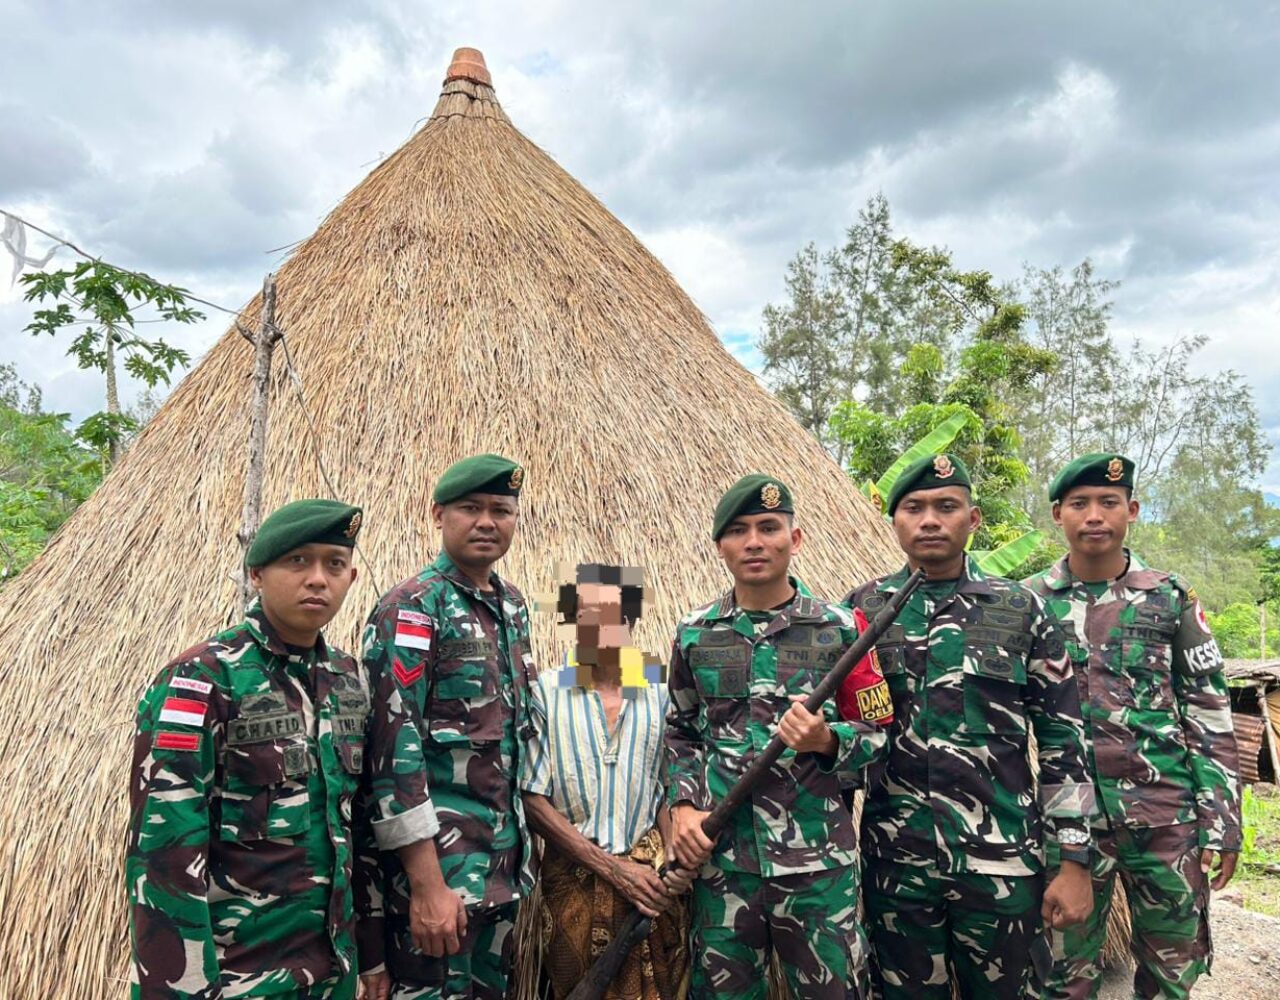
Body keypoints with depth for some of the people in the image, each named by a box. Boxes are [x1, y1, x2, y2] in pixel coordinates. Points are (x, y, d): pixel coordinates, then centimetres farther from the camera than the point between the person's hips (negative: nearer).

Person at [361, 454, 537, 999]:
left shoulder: (513, 604, 9)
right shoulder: (411, 607, -13)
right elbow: (393, 743, -19)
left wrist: (519, 848, 16)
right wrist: (427, 884, -21)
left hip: (505, 857, 7)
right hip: (438, 859, -7)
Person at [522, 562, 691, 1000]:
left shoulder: (659, 694, 1)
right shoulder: (546, 692, -8)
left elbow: (667, 791, 7)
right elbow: (532, 800, -9)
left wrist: (676, 858, -11)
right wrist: (613, 868, -12)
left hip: (651, 879, 2)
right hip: (573, 880, -2)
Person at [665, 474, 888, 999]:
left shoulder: (838, 629, -1)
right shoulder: (694, 634, 5)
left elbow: (876, 733, 3)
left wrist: (828, 741, -17)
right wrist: (682, 805, -1)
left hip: (818, 858, -1)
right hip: (719, 856, 2)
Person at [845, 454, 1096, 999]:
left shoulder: (1022, 610, 0)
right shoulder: (862, 610, 1)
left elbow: (1063, 738, 1)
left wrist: (1075, 862, -2)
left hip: (1002, 860, 0)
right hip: (895, 862, 1)